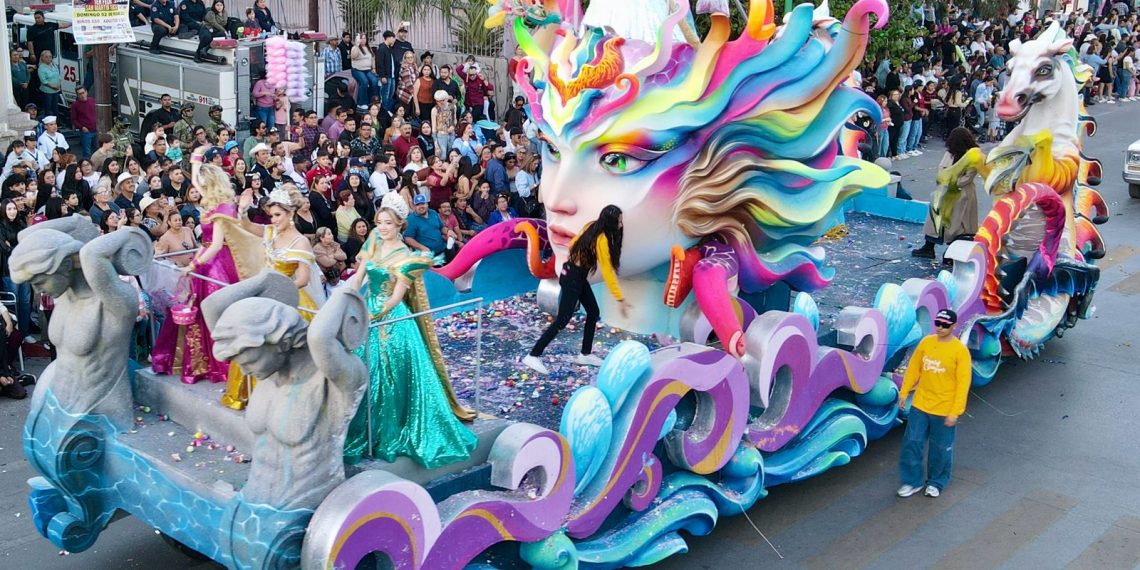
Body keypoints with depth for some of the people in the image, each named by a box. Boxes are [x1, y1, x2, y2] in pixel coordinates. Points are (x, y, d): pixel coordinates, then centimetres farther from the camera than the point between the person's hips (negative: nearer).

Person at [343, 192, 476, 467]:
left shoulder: (406, 257, -12)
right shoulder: (373, 244, 6)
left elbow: (396, 298, -14)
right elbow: (358, 278, 7)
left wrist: (369, 317, -19)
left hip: (391, 322, -6)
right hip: (367, 316, 6)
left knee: (391, 377, -1)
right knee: (364, 374, 12)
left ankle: (392, 433, 11)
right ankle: (364, 430, 26)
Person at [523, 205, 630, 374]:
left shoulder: (593, 227, -1)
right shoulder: (602, 240, -25)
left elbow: (574, 244, 12)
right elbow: (607, 272, -24)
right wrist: (620, 299, -22)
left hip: (577, 275, 9)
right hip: (572, 278, -9)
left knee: (593, 312, 14)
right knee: (562, 320, -7)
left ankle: (585, 354, 22)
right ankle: (533, 356, -4)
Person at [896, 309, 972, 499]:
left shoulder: (960, 350, -14)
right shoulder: (926, 342, -1)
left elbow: (963, 383, -13)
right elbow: (913, 369, 9)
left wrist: (955, 412, -16)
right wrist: (904, 393, 6)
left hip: (944, 410, -4)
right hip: (920, 405, 4)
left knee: (940, 449, 10)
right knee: (912, 443, 5)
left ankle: (936, 482, 30)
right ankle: (913, 481, 19)